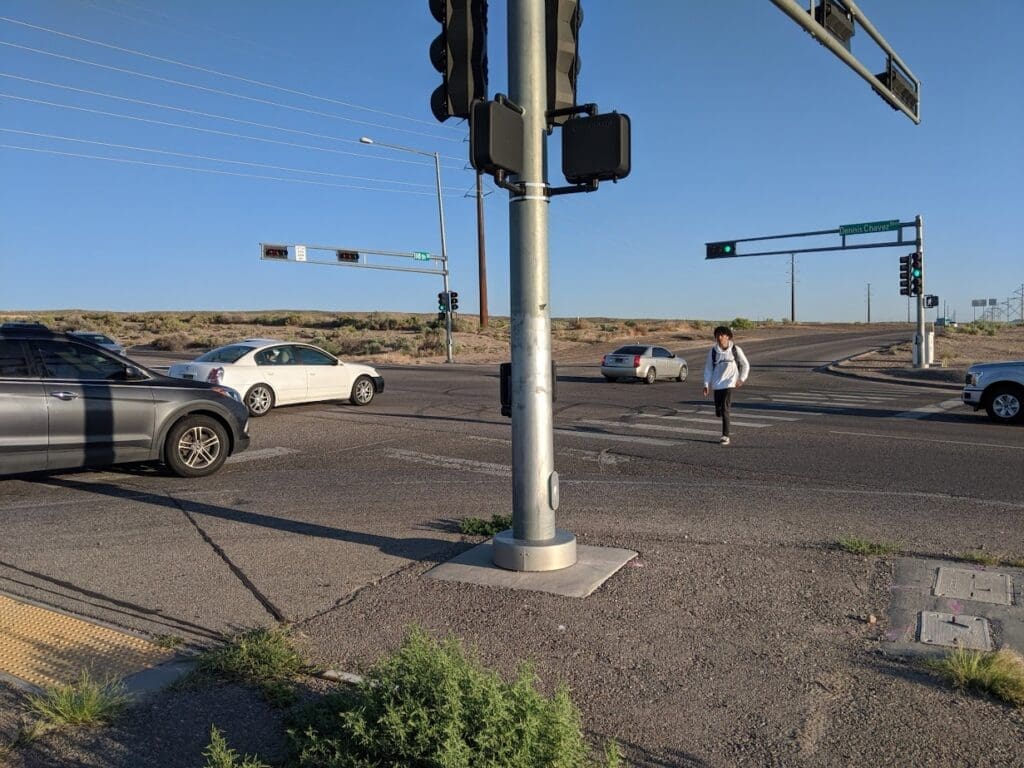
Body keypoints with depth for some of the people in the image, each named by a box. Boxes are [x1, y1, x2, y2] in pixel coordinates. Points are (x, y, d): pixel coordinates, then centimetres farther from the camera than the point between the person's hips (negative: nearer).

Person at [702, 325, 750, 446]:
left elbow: (745, 365, 8)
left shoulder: (735, 350, -1)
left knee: (725, 410, -14)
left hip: (729, 383, -3)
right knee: (718, 411, 5)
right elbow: (708, 368, 6)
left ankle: (725, 436, -8)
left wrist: (742, 378, -6)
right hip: (717, 385, 3)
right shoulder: (713, 351, 2)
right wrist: (706, 384, -1)